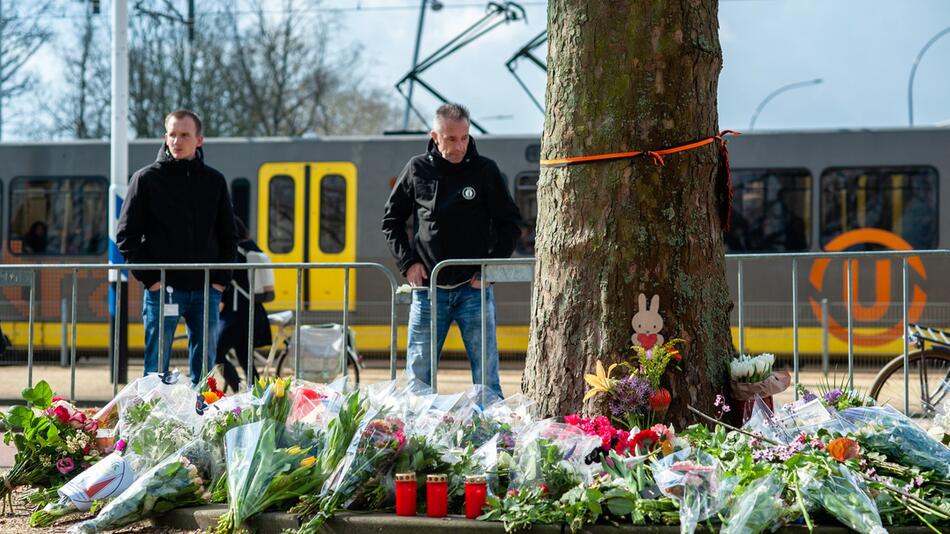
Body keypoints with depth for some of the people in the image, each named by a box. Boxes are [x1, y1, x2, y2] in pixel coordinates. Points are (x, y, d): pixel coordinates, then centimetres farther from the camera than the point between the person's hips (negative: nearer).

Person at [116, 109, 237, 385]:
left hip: (206, 290, 3)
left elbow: (227, 235, 17)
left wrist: (221, 278, 4)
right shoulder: (147, 178, 1)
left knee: (204, 369, 6)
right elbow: (125, 235, 0)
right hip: (163, 289, -3)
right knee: (157, 370, -3)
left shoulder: (214, 181, 11)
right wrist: (149, 277, -8)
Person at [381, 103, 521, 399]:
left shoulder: (485, 171, 0)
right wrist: (408, 261, 2)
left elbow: (510, 224, 6)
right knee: (418, 375, 3)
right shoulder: (417, 169, 4)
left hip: (474, 289, -1)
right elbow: (392, 219, 14)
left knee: (486, 378, -2)